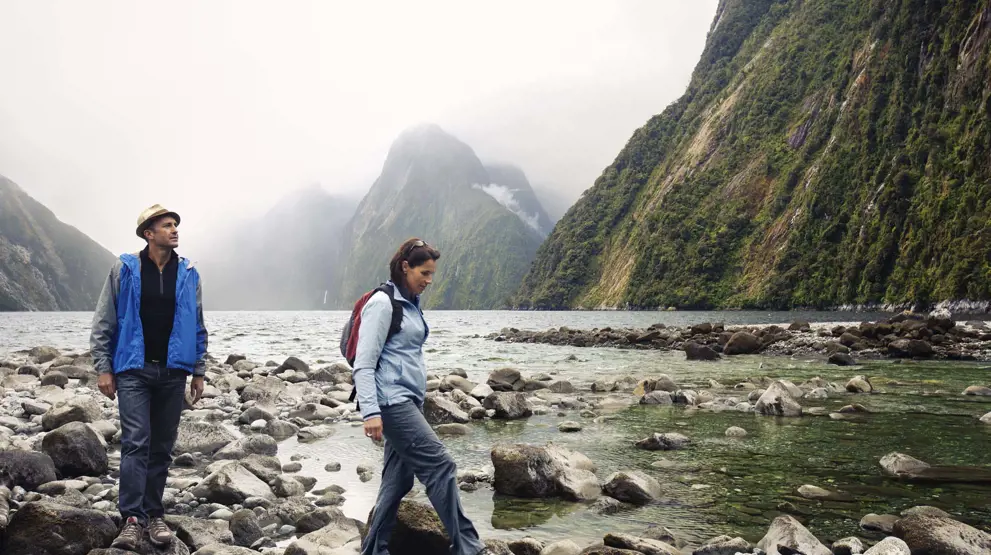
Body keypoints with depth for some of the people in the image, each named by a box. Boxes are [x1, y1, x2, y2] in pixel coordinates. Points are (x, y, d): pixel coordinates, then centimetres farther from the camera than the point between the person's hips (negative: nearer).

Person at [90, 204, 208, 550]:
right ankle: (133, 519, -8)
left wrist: (199, 372, 7)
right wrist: (104, 369, -5)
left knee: (162, 447, 8)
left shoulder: (188, 274, 5)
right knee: (135, 443, -11)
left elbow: (198, 328, 10)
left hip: (173, 372, 3)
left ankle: (154, 514, 17)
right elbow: (103, 324, 0)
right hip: (133, 371, -3)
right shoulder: (124, 270, -2)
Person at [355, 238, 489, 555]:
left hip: (409, 401, 9)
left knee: (398, 478, 8)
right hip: (392, 402, -9)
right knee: (439, 464, -11)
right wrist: (370, 411, -23)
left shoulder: (410, 304, 15)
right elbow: (364, 364, -16)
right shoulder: (383, 303, -11)